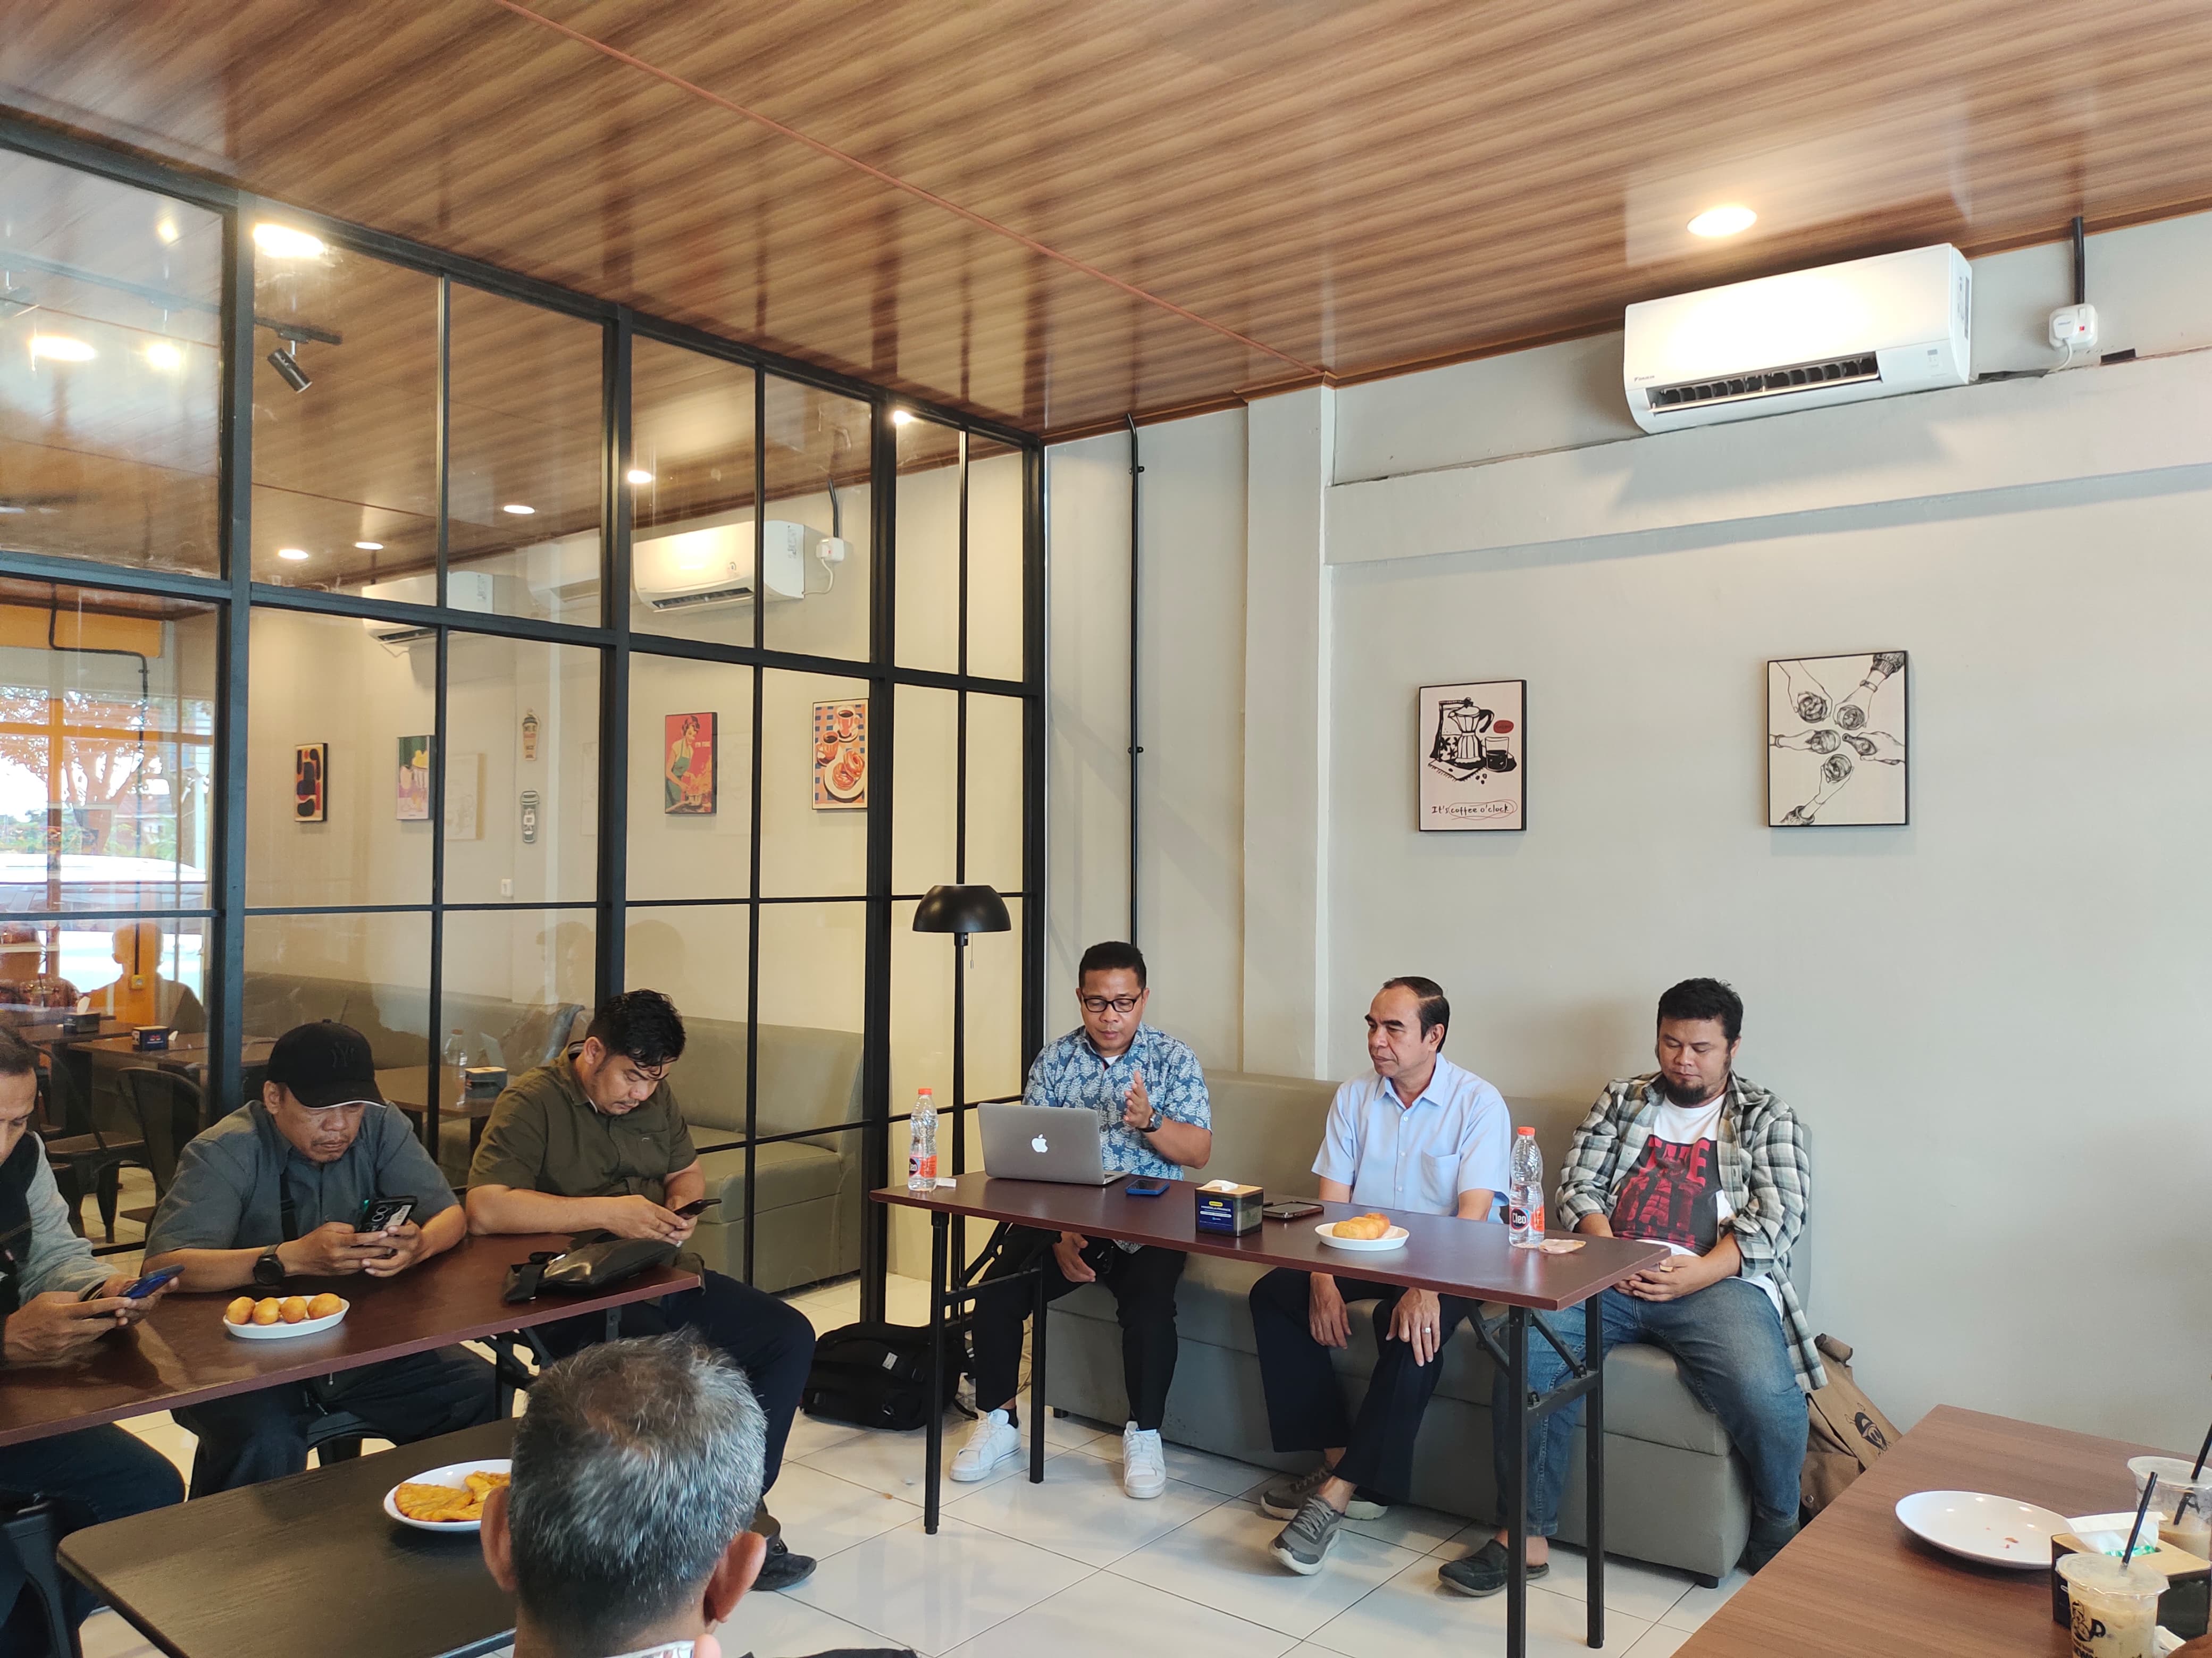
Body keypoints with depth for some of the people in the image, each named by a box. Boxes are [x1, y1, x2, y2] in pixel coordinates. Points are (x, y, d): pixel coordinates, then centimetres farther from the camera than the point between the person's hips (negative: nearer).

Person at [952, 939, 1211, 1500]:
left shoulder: (1173, 1058, 2)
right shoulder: (1054, 1061, 6)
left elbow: (1199, 1153, -3)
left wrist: (1149, 1122, -24)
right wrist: (1058, 1236, -15)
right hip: (1063, 1218, 2)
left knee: (1150, 1302, -29)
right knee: (996, 1293, -20)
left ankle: (1144, 1434, -5)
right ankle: (997, 1420, 4)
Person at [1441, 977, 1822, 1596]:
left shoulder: (1767, 1118, 13)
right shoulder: (1622, 1099, 21)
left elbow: (1778, 1217, 0)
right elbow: (1578, 1186, 13)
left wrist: (1697, 1274, -15)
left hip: (1716, 1282, -2)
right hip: (1612, 1273, 2)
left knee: (1769, 1402, -30)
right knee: (1526, 1349, -26)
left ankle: (1777, 1554, -1)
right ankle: (1527, 1534, -14)